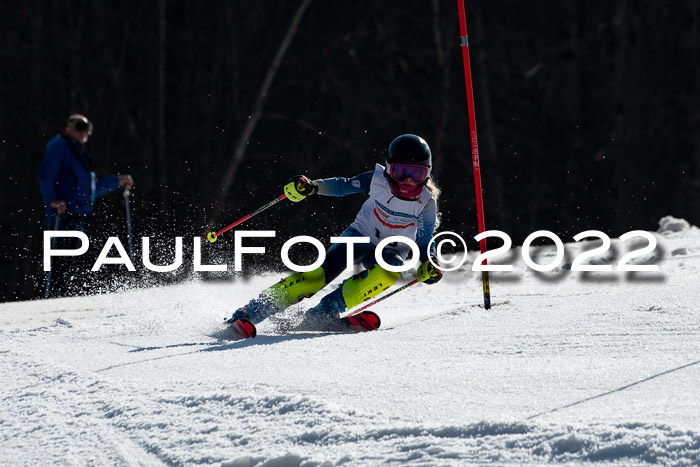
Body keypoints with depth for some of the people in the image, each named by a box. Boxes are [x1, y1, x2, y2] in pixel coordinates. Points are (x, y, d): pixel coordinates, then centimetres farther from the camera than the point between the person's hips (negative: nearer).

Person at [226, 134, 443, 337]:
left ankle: (325, 312, -36)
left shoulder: (426, 202, -13)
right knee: (324, 271, -25)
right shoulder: (378, 179, -14)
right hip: (361, 236, 0)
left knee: (392, 268, -36)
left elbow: (425, 240, -3)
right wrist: (312, 186, -21)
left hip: (391, 250, 0)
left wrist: (429, 264, -21)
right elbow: (344, 186, -5)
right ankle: (252, 311, -27)